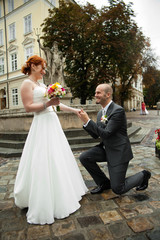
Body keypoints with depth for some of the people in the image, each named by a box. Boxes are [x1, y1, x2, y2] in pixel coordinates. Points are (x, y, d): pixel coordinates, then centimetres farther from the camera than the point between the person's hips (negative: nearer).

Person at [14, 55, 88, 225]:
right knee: (44, 161, -4)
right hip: (42, 125, -9)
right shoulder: (27, 83, -5)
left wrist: (73, 110, 15)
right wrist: (48, 103, -20)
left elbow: (55, 104, 17)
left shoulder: (41, 84, 19)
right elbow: (28, 107, -14)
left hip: (53, 123, 9)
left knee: (57, 159, 15)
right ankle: (44, 203, 14)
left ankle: (59, 193, 34)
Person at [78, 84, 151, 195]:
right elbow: (95, 135, 6)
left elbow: (105, 133, -26)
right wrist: (85, 121, -8)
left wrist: (88, 120, -25)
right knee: (84, 157, -10)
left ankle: (143, 175, 25)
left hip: (118, 152, -7)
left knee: (117, 189, -2)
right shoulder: (100, 112, 6)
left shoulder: (118, 110, -21)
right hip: (106, 149, 7)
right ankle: (104, 183, 12)